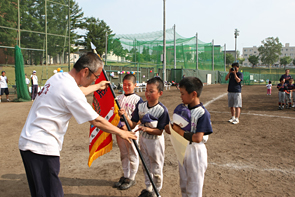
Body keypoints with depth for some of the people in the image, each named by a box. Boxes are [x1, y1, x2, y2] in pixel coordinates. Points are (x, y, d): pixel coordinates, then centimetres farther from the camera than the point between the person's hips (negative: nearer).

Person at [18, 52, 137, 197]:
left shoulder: (58, 77, 8)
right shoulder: (70, 90, -20)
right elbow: (96, 121, -12)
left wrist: (97, 86, 47)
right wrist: (121, 132, 2)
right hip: (41, 147, -10)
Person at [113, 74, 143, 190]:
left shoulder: (137, 99, -7)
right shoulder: (119, 98, 8)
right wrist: (120, 125, -6)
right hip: (119, 130, 5)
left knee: (132, 155, 5)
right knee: (123, 154, 16)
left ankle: (131, 178, 19)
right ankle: (125, 176, 30)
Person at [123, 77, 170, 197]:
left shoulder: (162, 110, -19)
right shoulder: (140, 106, -6)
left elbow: (159, 131, -17)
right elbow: (132, 125, -8)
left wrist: (146, 129, -32)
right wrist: (125, 116, -25)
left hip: (155, 141, -5)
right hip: (143, 140, 5)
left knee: (156, 169, 10)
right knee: (146, 167, 21)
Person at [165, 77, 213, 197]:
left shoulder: (202, 113, -21)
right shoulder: (184, 109, 2)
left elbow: (198, 138, -27)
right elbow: (178, 128, 6)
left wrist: (180, 132, -22)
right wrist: (170, 128, -15)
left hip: (195, 152, -7)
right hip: (182, 150, 7)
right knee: (184, 185, 23)